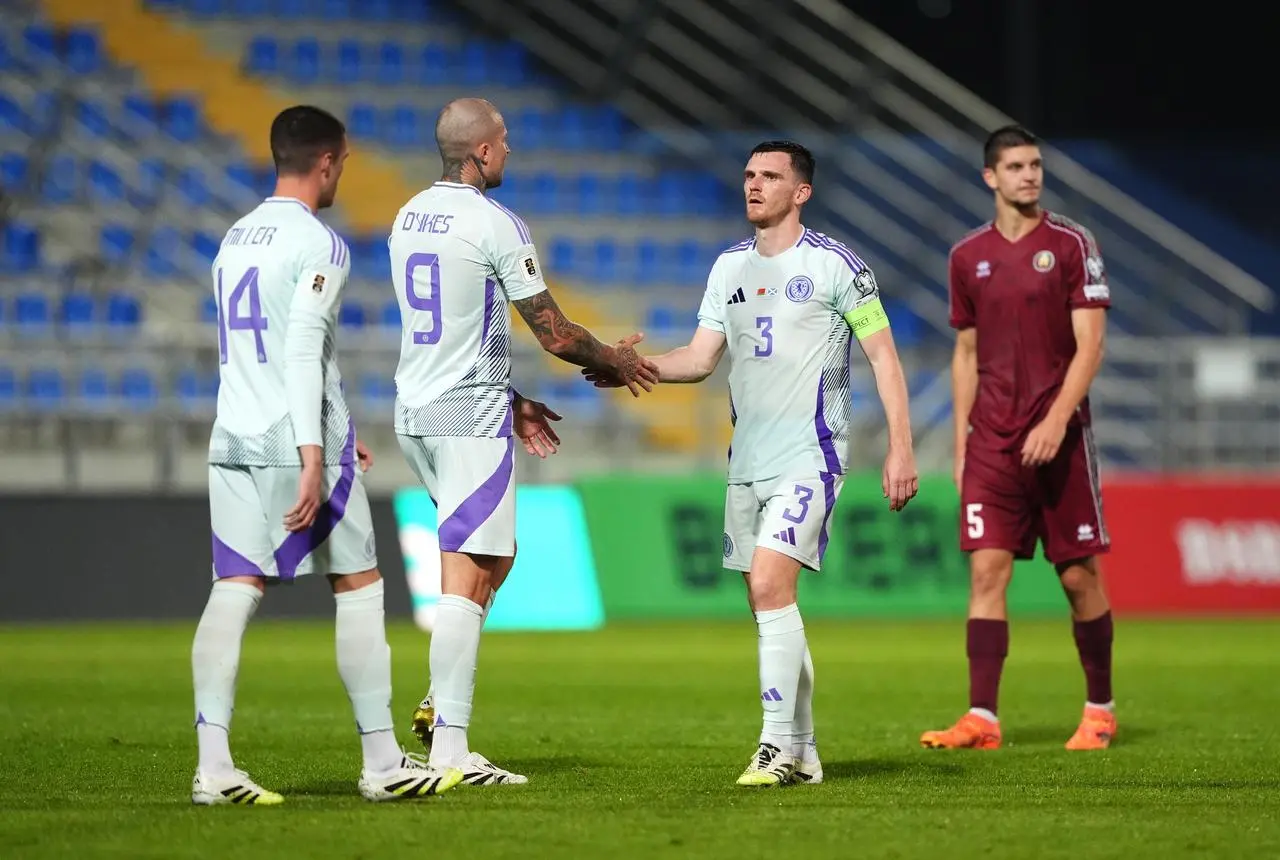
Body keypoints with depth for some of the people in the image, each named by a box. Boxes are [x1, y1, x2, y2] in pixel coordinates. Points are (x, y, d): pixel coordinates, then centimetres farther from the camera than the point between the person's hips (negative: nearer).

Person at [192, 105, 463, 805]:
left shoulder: (235, 239, 17)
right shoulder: (320, 245, -8)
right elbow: (303, 353, -17)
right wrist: (314, 459, -21)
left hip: (233, 439, 7)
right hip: (299, 441, -7)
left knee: (235, 588, -1)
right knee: (359, 588, 4)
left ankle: (212, 765, -13)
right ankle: (382, 762, 7)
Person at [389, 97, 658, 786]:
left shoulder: (409, 218, 12)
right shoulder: (495, 225, -13)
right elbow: (553, 334, -9)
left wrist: (510, 402, 25)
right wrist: (613, 360, 10)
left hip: (415, 412, 8)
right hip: (471, 418, -8)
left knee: (493, 556, 21)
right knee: (467, 577, -8)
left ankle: (440, 702, 10)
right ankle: (450, 748, -10)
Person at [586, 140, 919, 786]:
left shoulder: (834, 265, -6)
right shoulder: (730, 267, 13)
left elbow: (883, 355, -4)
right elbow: (701, 357, 12)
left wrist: (900, 447, -10)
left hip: (808, 456, -7)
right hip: (747, 461, 7)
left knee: (770, 586, -20)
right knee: (769, 606, 7)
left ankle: (779, 746, -17)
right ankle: (802, 752, 15)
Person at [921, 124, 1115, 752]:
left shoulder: (1072, 245, -2)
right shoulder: (968, 256, 9)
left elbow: (1089, 345, -7)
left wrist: (1056, 423, -18)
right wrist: (960, 442, 9)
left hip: (1060, 438, -3)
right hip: (992, 441, 3)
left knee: (1079, 575, 1)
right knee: (987, 570, -7)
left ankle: (1099, 711, 16)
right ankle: (981, 720, -10)